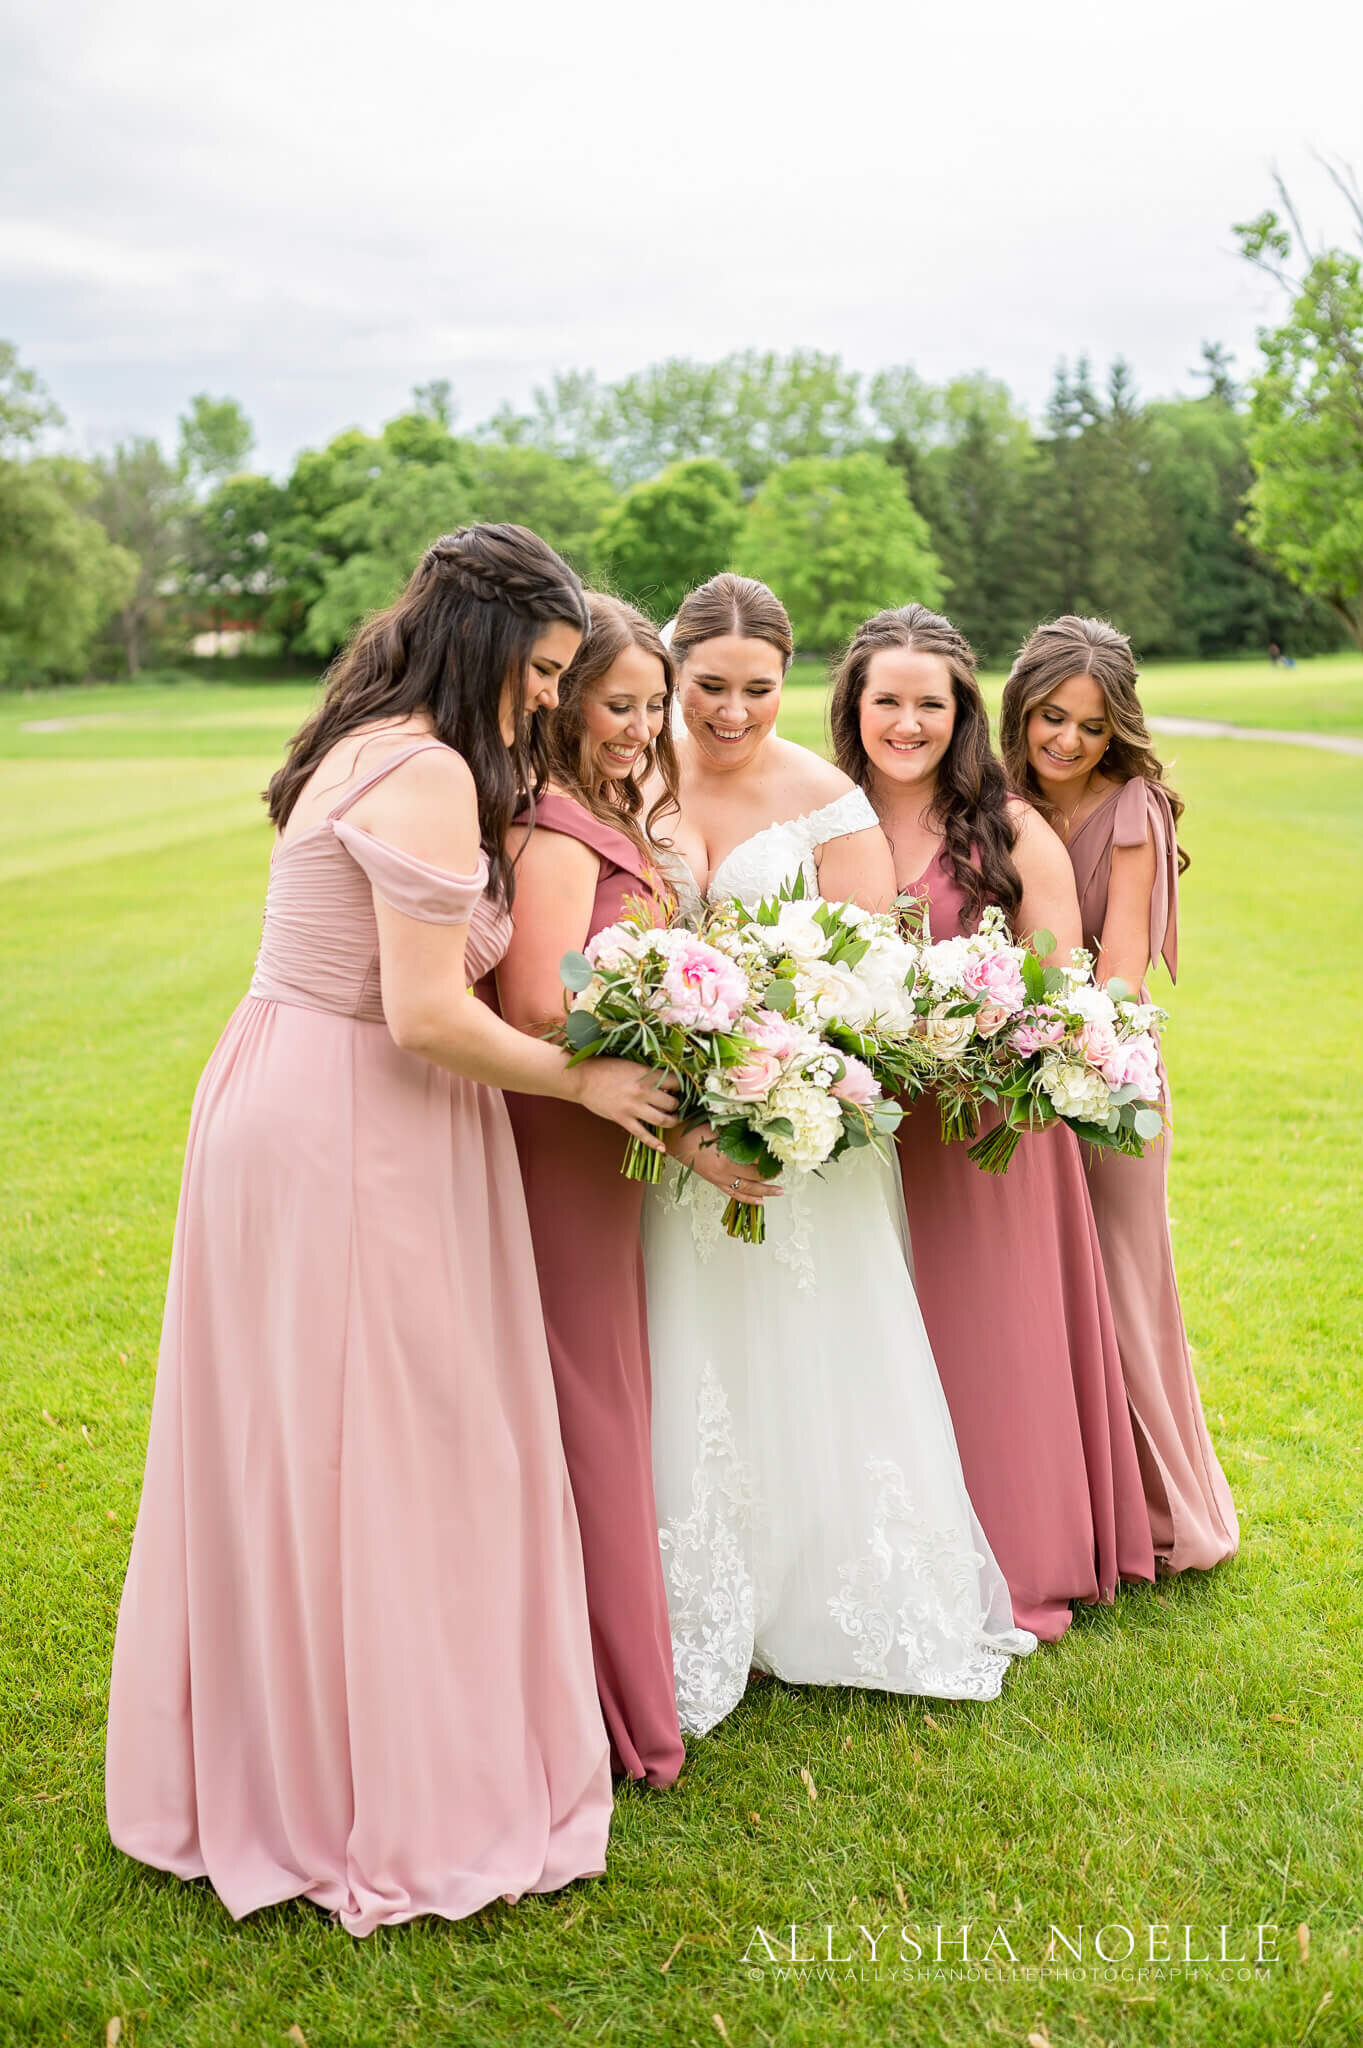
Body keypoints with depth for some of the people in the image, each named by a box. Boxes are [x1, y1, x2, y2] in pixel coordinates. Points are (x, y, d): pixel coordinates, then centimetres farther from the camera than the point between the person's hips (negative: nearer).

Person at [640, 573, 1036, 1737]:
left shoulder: (829, 804, -4)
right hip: (662, 1134, 1)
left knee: (810, 1368, 9)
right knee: (685, 1376, 8)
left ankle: (840, 1612, 29)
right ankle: (695, 1629, 23)